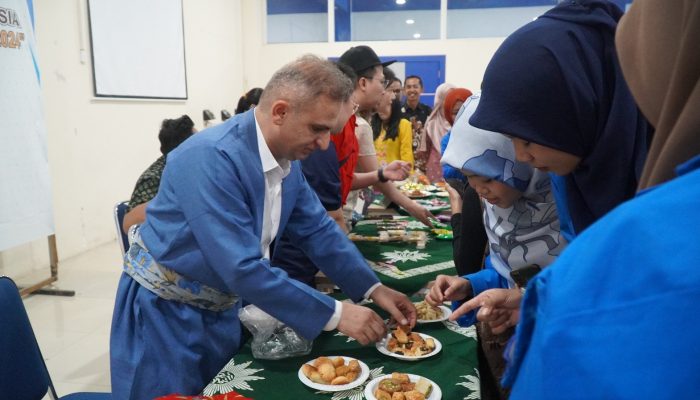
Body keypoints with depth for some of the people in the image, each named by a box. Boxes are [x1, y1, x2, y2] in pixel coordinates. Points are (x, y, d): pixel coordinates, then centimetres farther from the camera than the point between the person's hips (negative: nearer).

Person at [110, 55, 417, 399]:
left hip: (222, 309, 8)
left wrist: (372, 288, -5)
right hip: (164, 313, -7)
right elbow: (242, 269, -33)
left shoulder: (287, 158, -5)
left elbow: (317, 229, 4)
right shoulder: (211, 157, -31)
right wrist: (334, 315, -28)